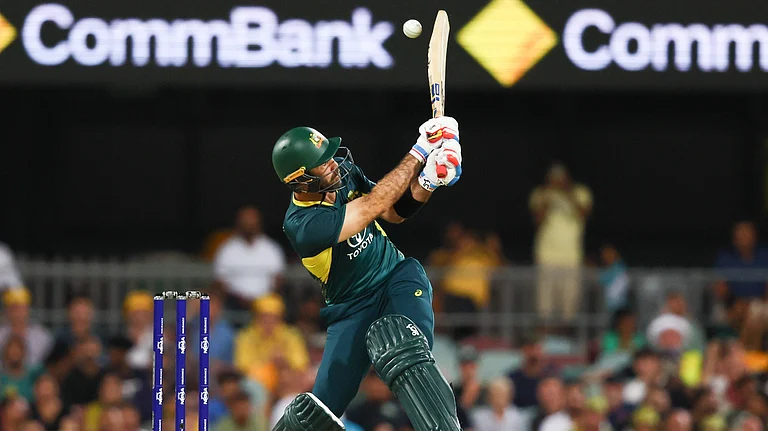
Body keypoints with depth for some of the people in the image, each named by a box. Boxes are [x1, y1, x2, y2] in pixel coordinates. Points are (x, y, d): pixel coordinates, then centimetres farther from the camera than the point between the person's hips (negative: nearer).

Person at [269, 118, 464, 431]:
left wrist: (428, 181, -18)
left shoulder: (344, 171, -6)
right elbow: (373, 206, -28)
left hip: (397, 276, 3)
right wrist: (419, 153, -22)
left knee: (404, 356, -30)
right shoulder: (301, 225, -26)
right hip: (352, 308, -3)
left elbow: (395, 213, 3)